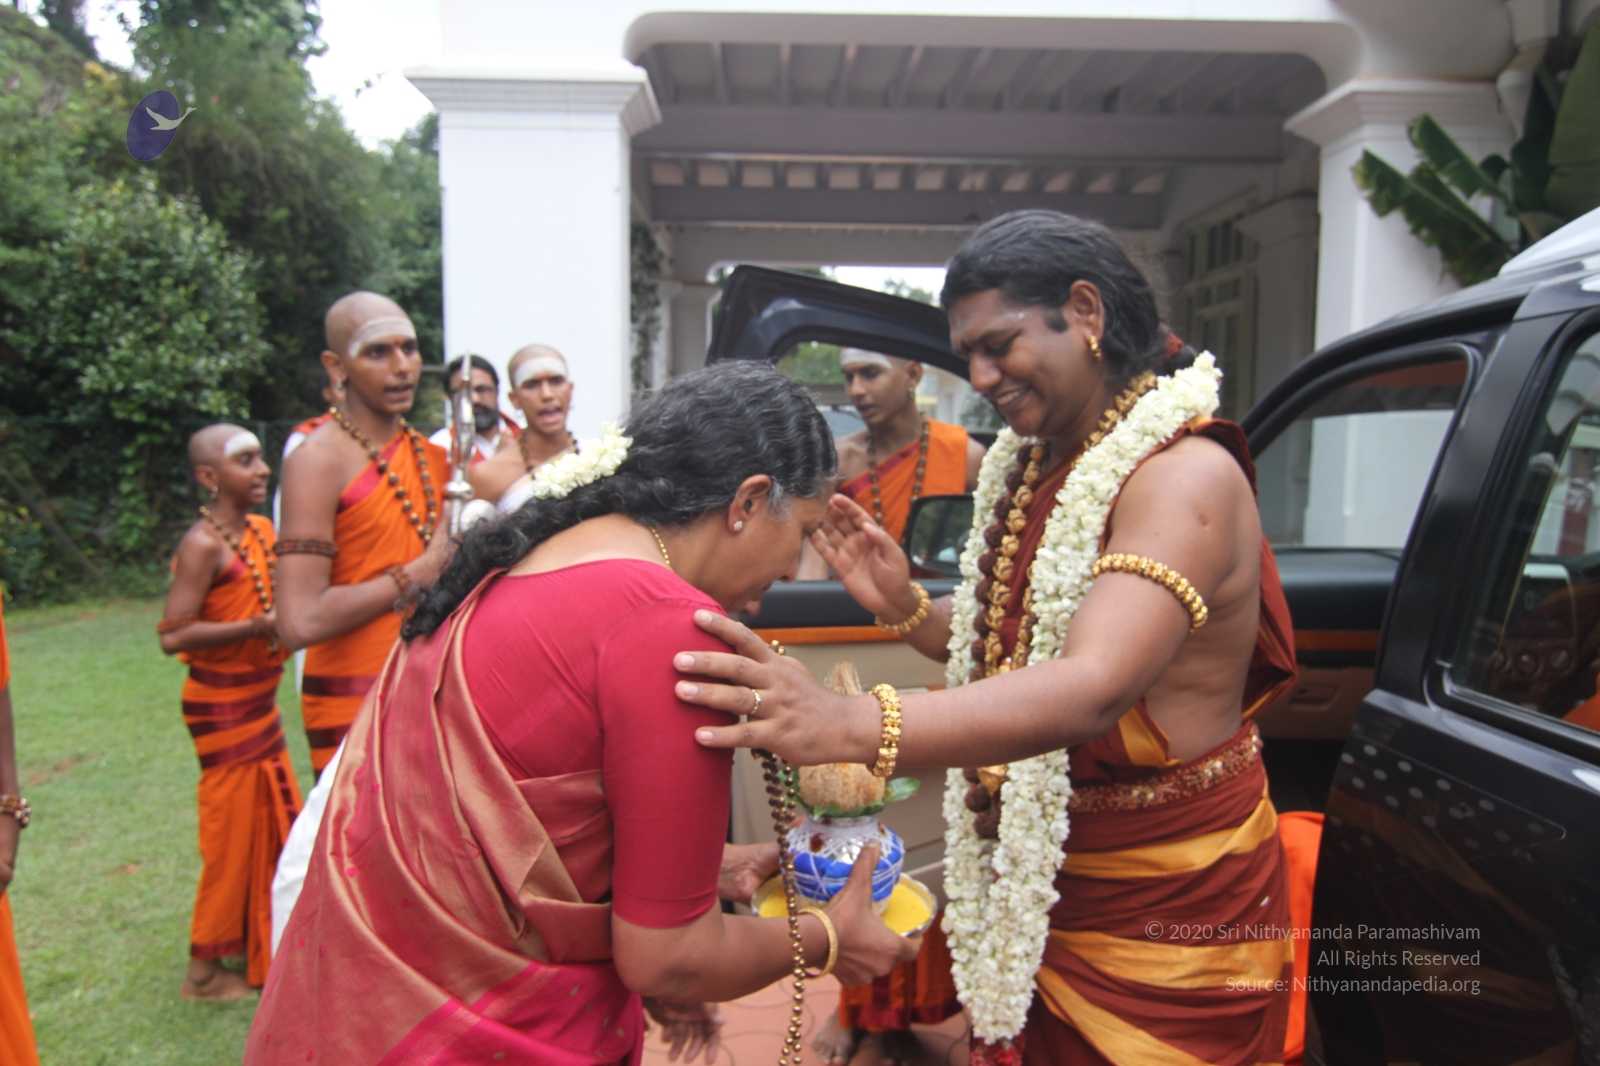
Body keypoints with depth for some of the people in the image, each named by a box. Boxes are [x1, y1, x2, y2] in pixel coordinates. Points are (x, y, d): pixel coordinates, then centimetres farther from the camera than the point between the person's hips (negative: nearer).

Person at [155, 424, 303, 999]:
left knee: (273, 826, 17)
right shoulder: (203, 544, -19)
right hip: (222, 706, -8)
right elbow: (172, 635, -23)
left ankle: (258, 946, 35)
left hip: (259, 702, 8)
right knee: (234, 832, 2)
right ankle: (204, 970, 18)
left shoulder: (262, 529, 6)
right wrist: (258, 626, -29)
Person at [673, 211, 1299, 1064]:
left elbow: (1092, 690, -38)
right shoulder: (1032, 466, 5)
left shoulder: (1185, 475, -22)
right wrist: (901, 605, -9)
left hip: (1171, 912, -7)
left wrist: (854, 727, -51)